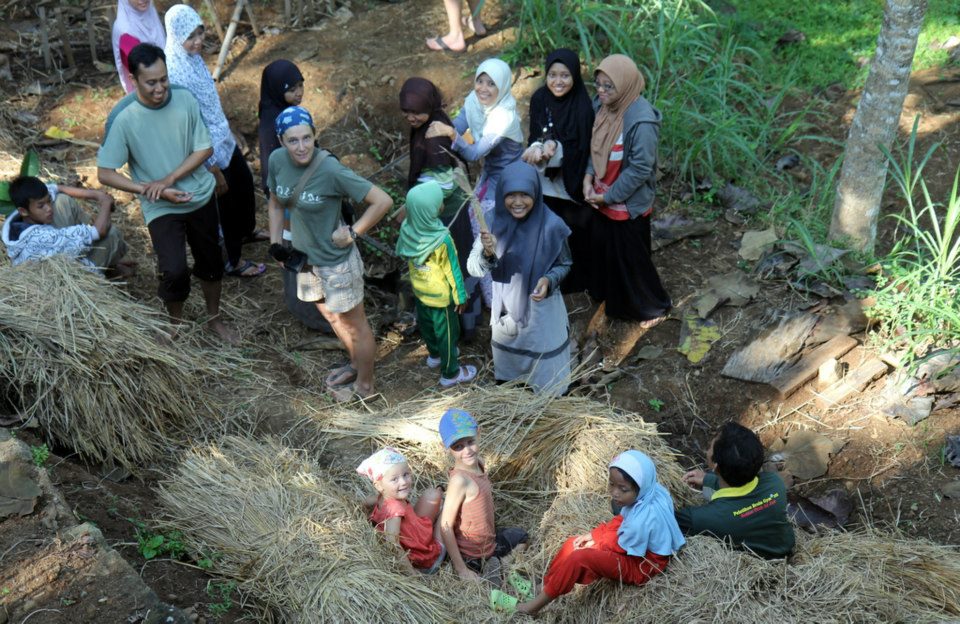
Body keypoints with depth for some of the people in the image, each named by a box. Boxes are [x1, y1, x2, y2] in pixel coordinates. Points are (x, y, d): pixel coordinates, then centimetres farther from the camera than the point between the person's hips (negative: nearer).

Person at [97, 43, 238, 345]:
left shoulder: (185, 99, -12)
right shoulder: (123, 117, -19)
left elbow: (205, 149, -6)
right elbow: (105, 173, -14)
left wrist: (169, 179, -18)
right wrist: (153, 192, -22)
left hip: (200, 196, 3)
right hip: (161, 208, -3)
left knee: (210, 261, 16)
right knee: (174, 271, -16)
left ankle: (214, 318, 41)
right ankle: (176, 322, 15)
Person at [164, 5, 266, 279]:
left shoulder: (193, 58, -5)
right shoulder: (176, 74, -32)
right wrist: (213, 169, -21)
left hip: (222, 137, 9)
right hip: (208, 147, -9)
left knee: (245, 181, 28)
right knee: (227, 197, 11)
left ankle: (247, 229, 57)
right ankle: (233, 262, 33)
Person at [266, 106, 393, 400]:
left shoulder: (330, 170, -30)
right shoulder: (277, 161, -11)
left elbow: (383, 201, -28)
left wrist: (352, 232, -21)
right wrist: (275, 242, 5)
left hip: (337, 262, -7)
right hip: (306, 256, 7)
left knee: (355, 324, 13)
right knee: (330, 315, 27)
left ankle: (364, 384, 35)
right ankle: (356, 363, 52)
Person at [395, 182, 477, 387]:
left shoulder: (407, 228, -20)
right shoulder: (441, 239, -35)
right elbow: (452, 270, -22)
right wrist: (460, 295, -7)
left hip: (419, 288, 6)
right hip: (440, 294, -6)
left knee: (426, 323, 28)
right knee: (446, 331, 14)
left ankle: (435, 354, 53)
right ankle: (450, 373, 31)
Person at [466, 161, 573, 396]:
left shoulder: (551, 225, -24)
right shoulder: (494, 221, -17)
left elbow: (564, 264, -8)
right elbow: (474, 268, -15)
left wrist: (549, 280, -28)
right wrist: (488, 253, -36)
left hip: (541, 306, -3)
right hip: (507, 304, 3)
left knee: (544, 364, 17)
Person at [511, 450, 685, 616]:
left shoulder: (643, 519, -36)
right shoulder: (647, 493, -12)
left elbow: (621, 546, -18)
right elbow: (621, 521, 6)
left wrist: (597, 544, -2)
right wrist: (594, 535, -1)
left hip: (639, 566, -9)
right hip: (631, 549, 9)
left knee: (580, 557, -25)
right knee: (573, 545, 5)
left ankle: (534, 606, -12)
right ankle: (541, 588, 11)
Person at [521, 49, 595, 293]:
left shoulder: (583, 107, -19)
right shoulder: (539, 99, -6)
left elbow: (577, 150, -19)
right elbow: (535, 137, -3)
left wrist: (551, 149, -36)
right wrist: (542, 148, -27)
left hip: (572, 184, -3)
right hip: (546, 184, 4)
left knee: (575, 235, 10)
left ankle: (577, 281, 33)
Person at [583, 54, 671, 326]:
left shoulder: (642, 121, -29)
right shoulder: (601, 105, -6)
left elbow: (640, 169, -24)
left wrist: (608, 196, -17)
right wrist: (588, 177, -8)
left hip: (628, 204, -7)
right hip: (602, 198, 7)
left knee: (630, 256, 9)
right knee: (601, 247, 24)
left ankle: (653, 306, 31)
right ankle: (607, 293, 49)